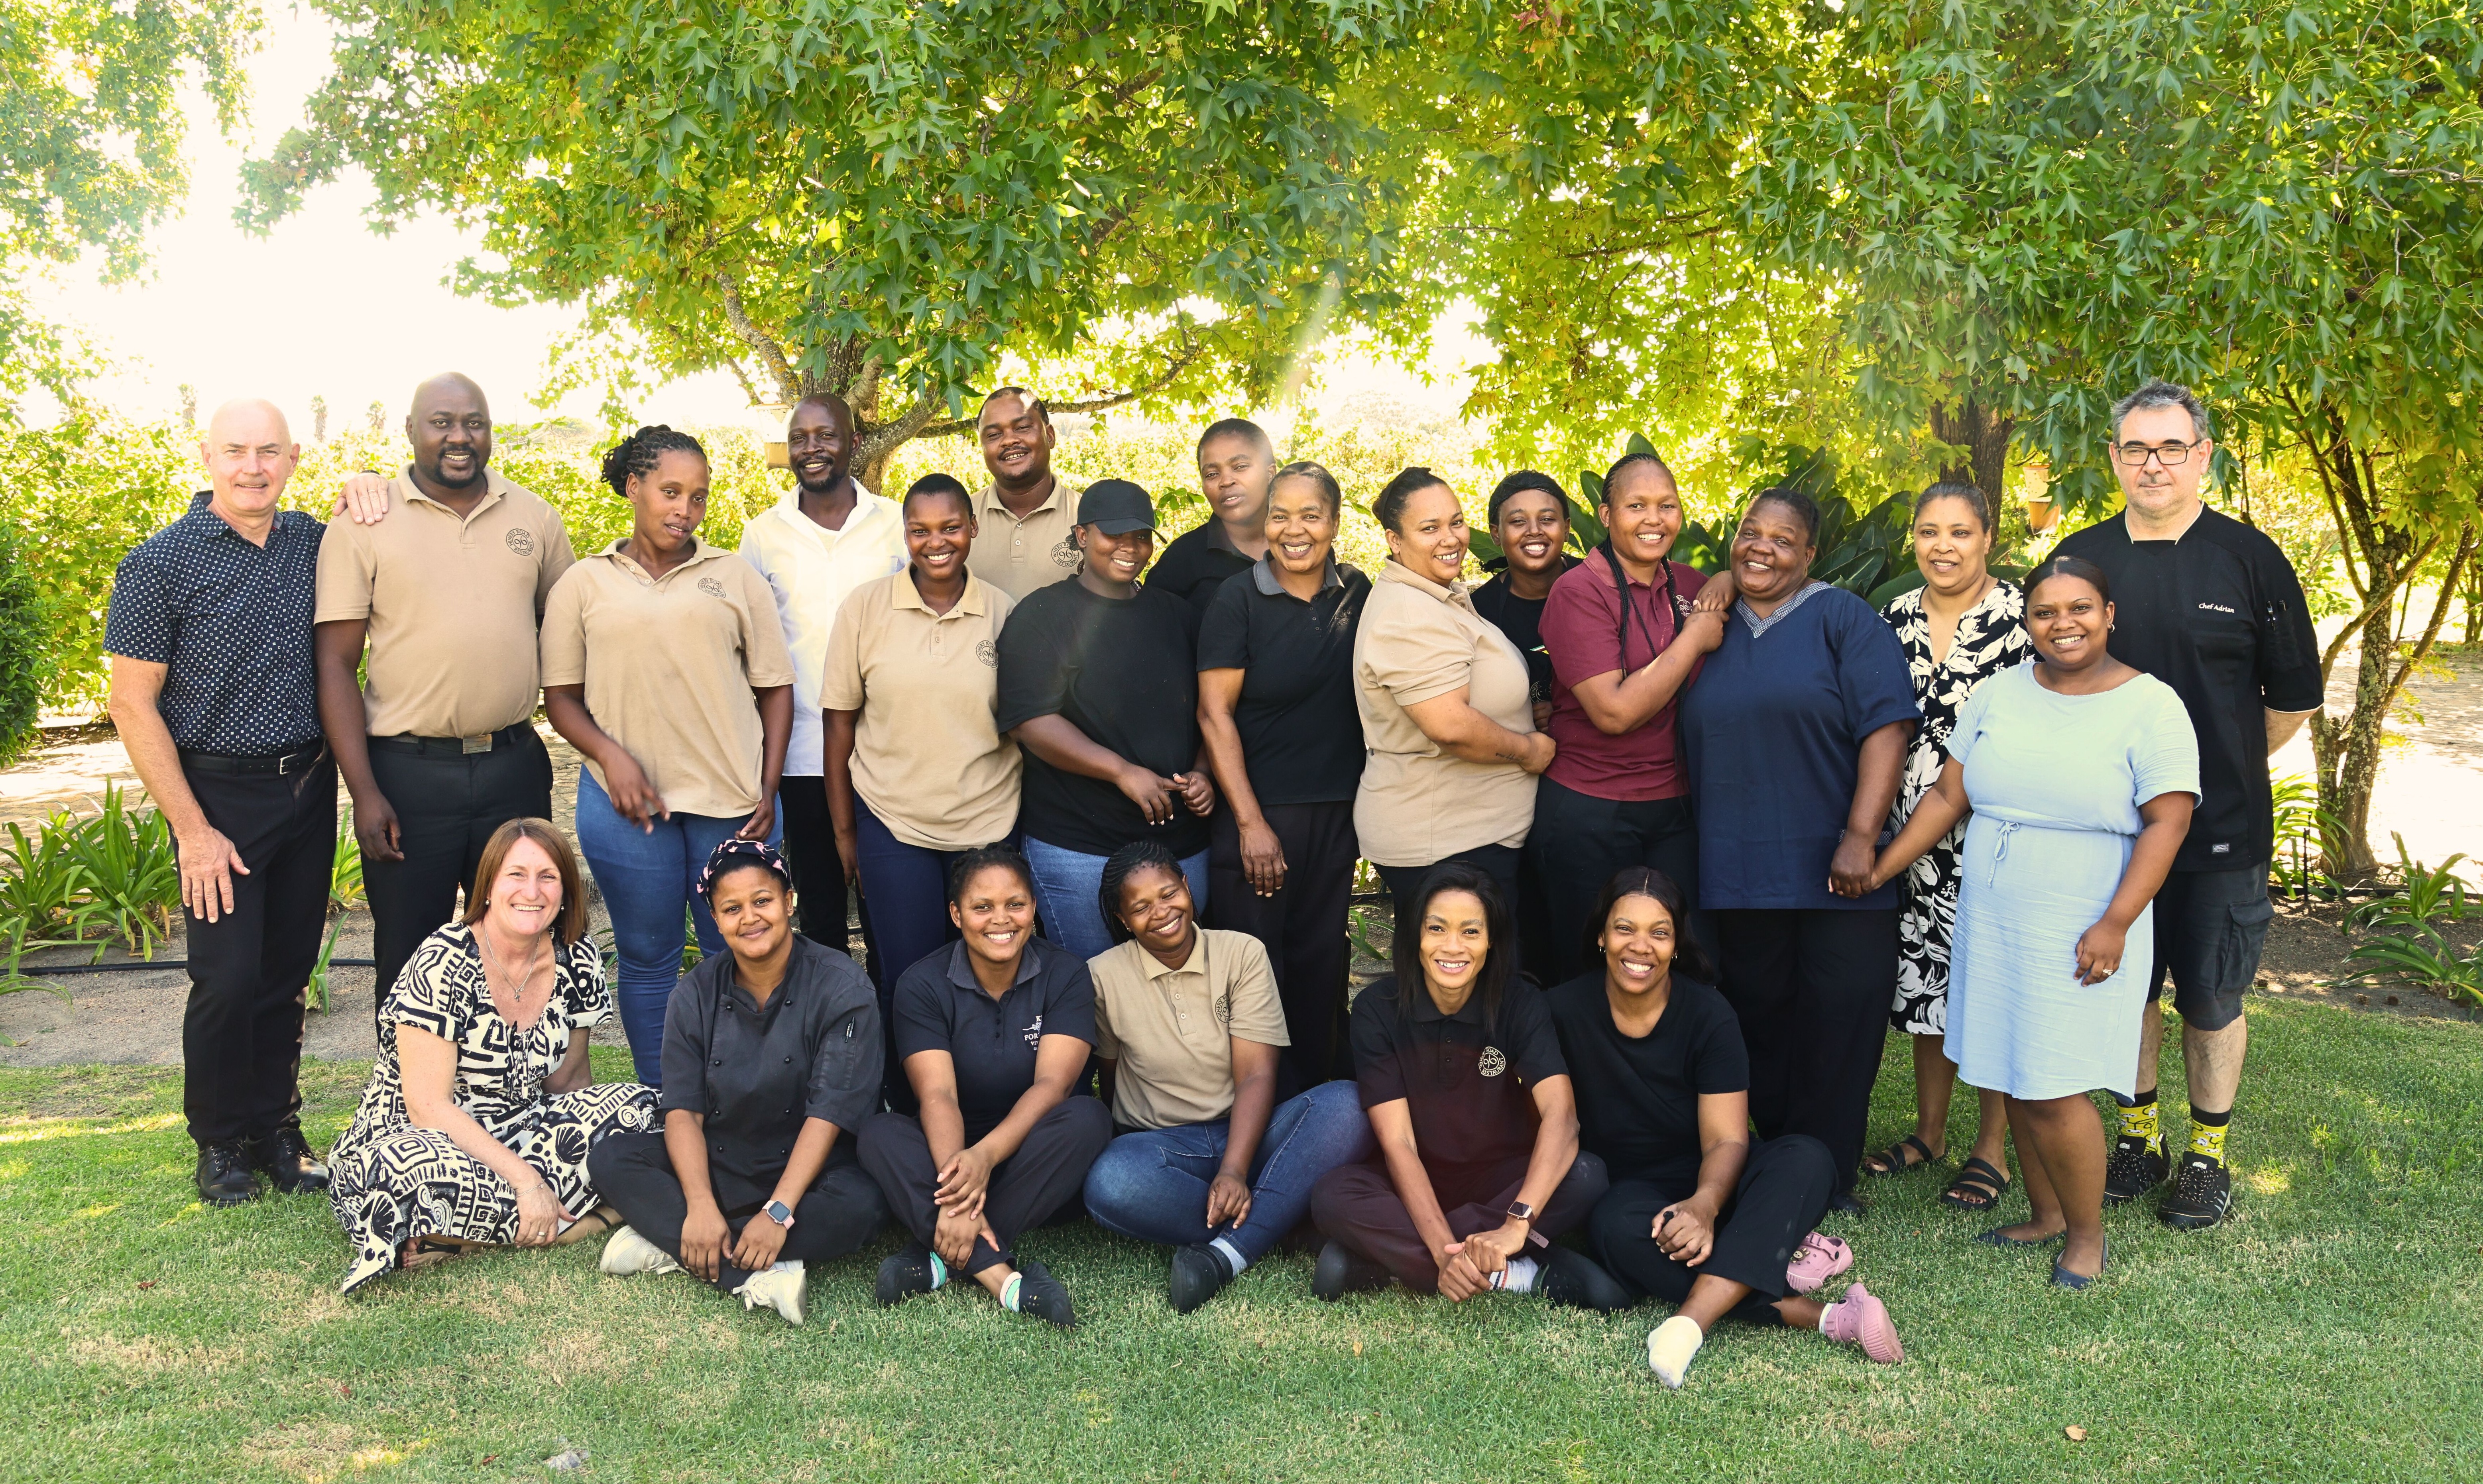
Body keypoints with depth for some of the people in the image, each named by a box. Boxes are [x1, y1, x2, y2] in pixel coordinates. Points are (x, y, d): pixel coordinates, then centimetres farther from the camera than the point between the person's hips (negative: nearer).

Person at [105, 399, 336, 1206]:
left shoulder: (311, 542, 4)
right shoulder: (159, 564, -9)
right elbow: (133, 706, -8)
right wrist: (192, 829, -12)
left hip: (310, 787, 4)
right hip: (220, 795, -4)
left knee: (287, 972, 10)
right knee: (228, 978, -4)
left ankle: (275, 1128, 23)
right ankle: (219, 1141, 15)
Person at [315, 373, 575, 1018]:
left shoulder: (535, 517, 7)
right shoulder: (364, 523, -3)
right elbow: (336, 663, -4)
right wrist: (364, 792, -11)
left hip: (514, 765, 3)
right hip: (408, 771, -3)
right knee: (408, 959, 7)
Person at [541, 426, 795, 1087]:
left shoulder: (736, 576, 9)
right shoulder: (585, 585, 8)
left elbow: (776, 686, 9)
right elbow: (560, 694, 6)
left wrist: (767, 788, 0)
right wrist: (610, 755, -11)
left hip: (732, 798, 1)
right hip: (628, 801, 0)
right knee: (647, 957, 7)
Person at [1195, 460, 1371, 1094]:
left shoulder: (1357, 594, 5)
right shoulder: (1239, 599, -7)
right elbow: (1214, 714, -9)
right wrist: (1250, 822, -13)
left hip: (1337, 813, 4)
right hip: (1258, 810, -4)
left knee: (1322, 963, 10)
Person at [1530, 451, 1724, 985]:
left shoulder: (1690, 585, 6)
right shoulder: (1579, 591, -11)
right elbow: (1615, 712, -19)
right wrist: (1693, 640, -13)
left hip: (1673, 809, 5)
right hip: (1588, 814, -5)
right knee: (1585, 974, 6)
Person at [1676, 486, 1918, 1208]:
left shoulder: (1842, 618, -2)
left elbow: (1886, 727, -11)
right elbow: (1693, 746, 25)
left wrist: (1861, 837, -18)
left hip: (1834, 875, -4)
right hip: (1739, 877, 4)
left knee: (1838, 1027, 0)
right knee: (1760, 1022, 9)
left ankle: (1828, 1183, 12)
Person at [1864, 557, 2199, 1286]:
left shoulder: (2151, 707, -7)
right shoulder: (1998, 695, 6)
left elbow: (2166, 822, -12)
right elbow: (1948, 796, 9)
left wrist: (2115, 924, -19)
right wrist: (1878, 870, 4)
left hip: (2080, 935, -5)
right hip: (1991, 924, 5)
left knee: (2053, 1091, -6)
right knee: (2013, 1081, 11)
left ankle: (2087, 1235, 14)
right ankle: (2045, 1214, 29)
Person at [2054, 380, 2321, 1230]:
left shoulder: (2249, 559, -3)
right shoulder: (2080, 559, 5)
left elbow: (2293, 697, 4)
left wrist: (2222, 768, 9)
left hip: (2221, 827, -2)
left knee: (2211, 998, 6)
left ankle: (2208, 1158, 21)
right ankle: (2140, 1138, 28)